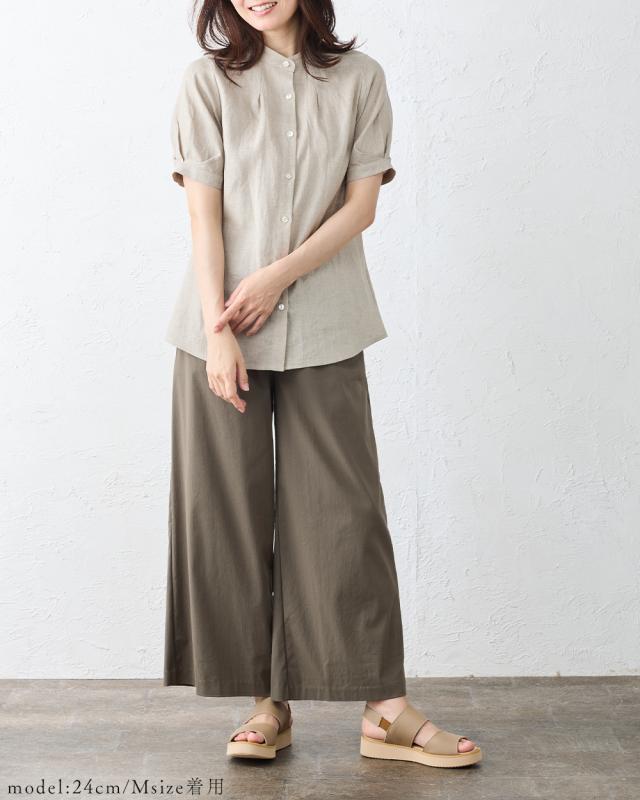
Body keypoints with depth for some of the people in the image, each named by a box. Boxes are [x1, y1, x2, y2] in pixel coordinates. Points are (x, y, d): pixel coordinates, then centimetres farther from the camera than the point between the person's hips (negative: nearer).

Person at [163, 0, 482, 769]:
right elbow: (205, 215, -3)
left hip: (324, 330, 0)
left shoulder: (360, 80, 6)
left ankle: (385, 710, 6)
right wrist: (218, 329, -11)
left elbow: (362, 205, 0)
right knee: (231, 514, 2)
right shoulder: (208, 82, 3)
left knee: (345, 510, -1)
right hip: (224, 329, 0)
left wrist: (279, 275, -11)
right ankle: (266, 702, 15)